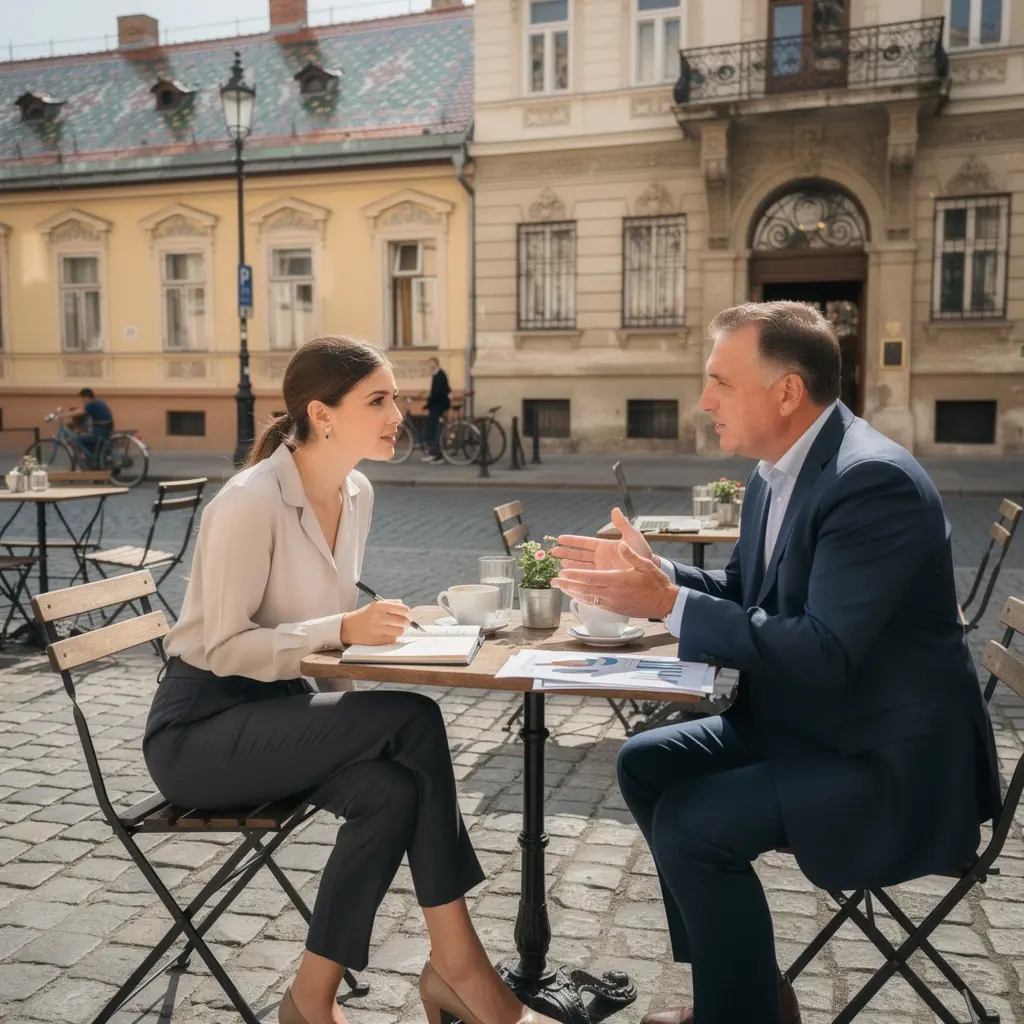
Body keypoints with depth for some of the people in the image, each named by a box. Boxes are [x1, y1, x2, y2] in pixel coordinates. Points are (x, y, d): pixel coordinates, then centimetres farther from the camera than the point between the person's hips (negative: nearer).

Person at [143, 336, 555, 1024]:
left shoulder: (357, 494, 2)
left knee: (390, 791, -24)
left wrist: (371, 626, -7)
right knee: (412, 721, -26)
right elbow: (224, 649, -22)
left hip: (276, 706, 7)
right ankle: (456, 963, -13)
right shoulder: (250, 501, -23)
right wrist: (343, 630, -28)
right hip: (200, 727, -7)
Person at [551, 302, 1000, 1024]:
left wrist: (667, 601, -27)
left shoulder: (875, 481, -25)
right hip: (807, 719, 10)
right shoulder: (777, 473, 4)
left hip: (892, 755, -10)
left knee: (691, 823, -21)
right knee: (644, 765, 8)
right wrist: (650, 575, -1)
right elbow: (748, 592, 15)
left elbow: (822, 654, -30)